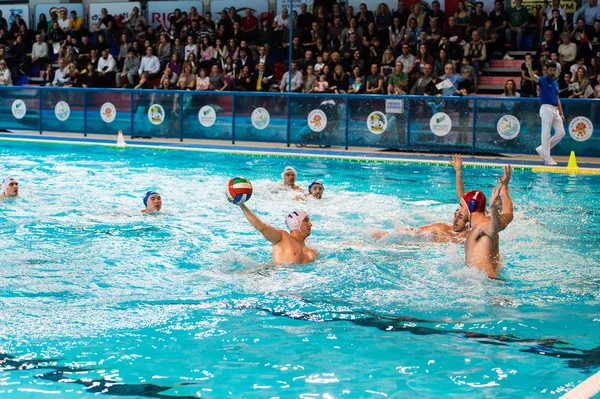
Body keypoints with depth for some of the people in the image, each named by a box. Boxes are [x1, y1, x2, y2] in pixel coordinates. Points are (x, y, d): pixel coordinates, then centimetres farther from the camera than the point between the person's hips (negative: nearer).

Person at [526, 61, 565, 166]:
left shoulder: (556, 82, 18)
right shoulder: (543, 80, -3)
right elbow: (534, 77, -25)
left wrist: (561, 114, 16)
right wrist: (529, 67, -46)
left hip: (555, 110, 8)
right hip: (546, 108, -8)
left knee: (561, 133, 6)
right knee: (546, 133, -5)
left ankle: (542, 149, 17)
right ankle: (547, 158, -2)